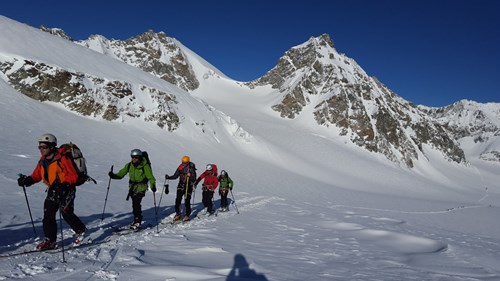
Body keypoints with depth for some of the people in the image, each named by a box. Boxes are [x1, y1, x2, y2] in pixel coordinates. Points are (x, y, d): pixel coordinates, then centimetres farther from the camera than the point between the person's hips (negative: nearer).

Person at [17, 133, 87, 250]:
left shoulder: (62, 159, -15)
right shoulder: (42, 161, 7)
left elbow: (73, 175, -15)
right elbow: (36, 175, 12)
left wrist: (65, 184, -29)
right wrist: (28, 180, -7)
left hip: (66, 190, -7)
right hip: (52, 191, 7)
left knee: (66, 213, -7)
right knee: (48, 215, 1)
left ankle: (81, 230, 18)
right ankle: (50, 240, 11)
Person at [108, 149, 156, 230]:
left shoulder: (145, 166, -12)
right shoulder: (129, 165, 3)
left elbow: (150, 177, -12)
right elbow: (121, 174, 5)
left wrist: (153, 185, -27)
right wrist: (113, 175, -13)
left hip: (141, 187, -5)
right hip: (132, 186, 6)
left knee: (136, 203, -16)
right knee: (134, 203, 10)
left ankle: (137, 222, -8)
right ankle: (137, 219, 27)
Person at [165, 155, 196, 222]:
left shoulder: (191, 169, -8)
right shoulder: (180, 167, 4)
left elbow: (194, 179, -12)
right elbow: (175, 176, 10)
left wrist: (190, 176, -30)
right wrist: (168, 177, -4)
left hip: (188, 186, -4)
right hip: (180, 186, 4)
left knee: (187, 201, -3)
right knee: (177, 200, -1)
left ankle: (187, 215, 10)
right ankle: (178, 214, 13)